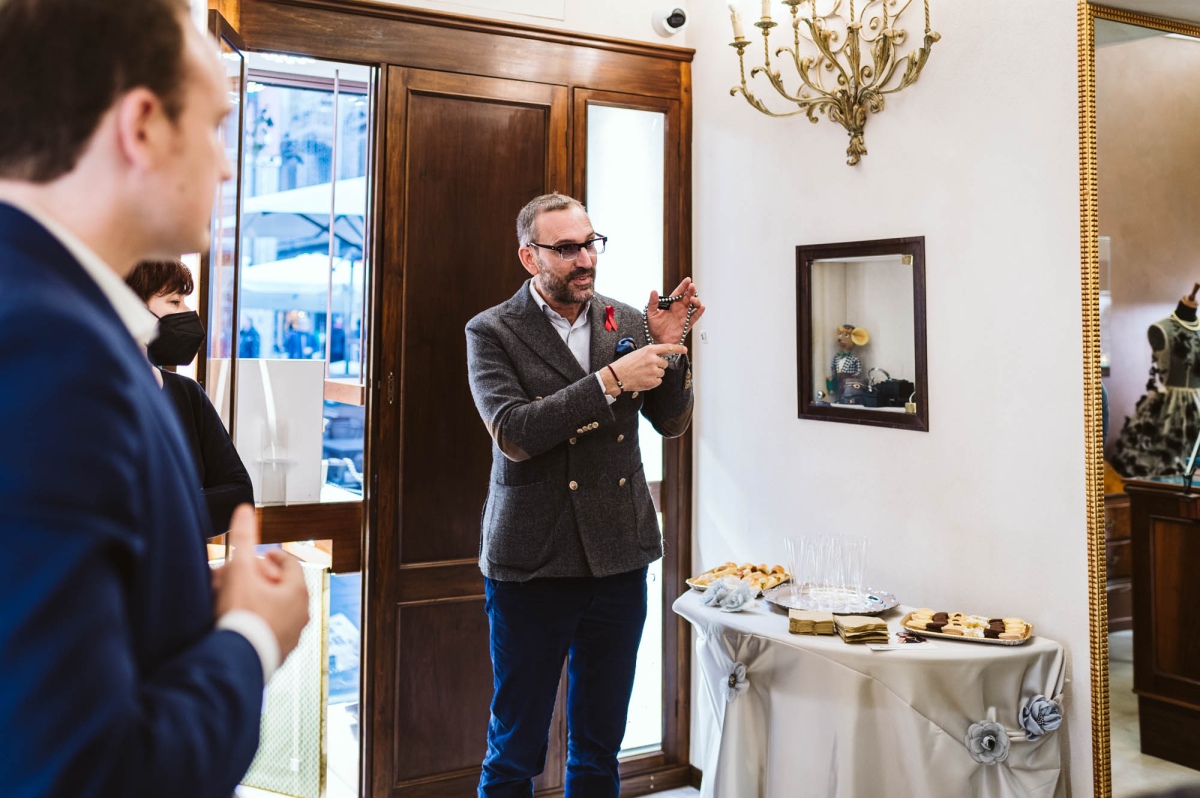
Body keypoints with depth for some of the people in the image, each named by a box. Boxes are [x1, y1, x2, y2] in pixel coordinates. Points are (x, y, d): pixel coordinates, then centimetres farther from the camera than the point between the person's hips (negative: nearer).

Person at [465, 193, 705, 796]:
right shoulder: (492, 332, -4)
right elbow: (513, 434, -17)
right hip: (533, 565, -3)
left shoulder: (625, 322, 6)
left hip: (619, 561, 4)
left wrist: (669, 346, -11)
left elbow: (671, 422, 6)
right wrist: (610, 381, -22)